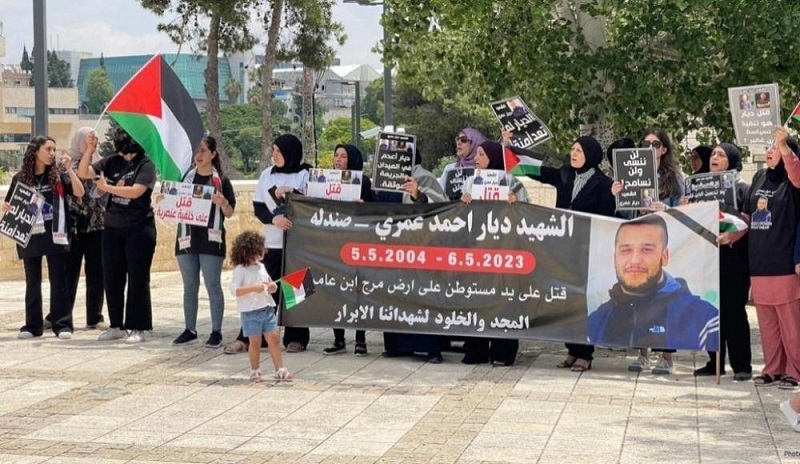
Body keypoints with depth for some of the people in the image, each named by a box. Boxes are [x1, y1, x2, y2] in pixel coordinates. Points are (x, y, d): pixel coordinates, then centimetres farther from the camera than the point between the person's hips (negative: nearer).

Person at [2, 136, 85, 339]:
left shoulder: (58, 175, 1)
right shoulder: (20, 178, 4)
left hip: (54, 235, -1)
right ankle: (33, 325, 14)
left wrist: (69, 169, -16)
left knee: (58, 280, 0)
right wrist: (6, 209, -12)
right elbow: (9, 206, 11)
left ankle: (62, 324, 3)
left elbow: (79, 193, -10)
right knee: (32, 282, 8)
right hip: (30, 236, 2)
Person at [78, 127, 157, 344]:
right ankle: (116, 325, 20)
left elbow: (135, 191, -19)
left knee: (137, 279, 0)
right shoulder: (112, 162, 7)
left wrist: (106, 187, -11)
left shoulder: (146, 164, -8)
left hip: (139, 229, -6)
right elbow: (83, 172, 4)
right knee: (112, 278, 9)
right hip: (113, 228, 6)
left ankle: (138, 328, 7)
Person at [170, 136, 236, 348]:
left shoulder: (221, 180, -1)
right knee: (189, 286, 9)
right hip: (187, 238, 4)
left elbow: (230, 213, 0)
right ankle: (190, 330, 16)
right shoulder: (187, 177, 9)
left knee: (213, 285, -1)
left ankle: (216, 331, 5)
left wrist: (222, 202, -20)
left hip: (211, 240, -4)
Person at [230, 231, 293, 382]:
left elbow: (270, 283, 24)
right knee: (255, 342, 2)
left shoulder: (261, 267, 13)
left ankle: (280, 370, 9)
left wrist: (273, 287, 0)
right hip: (250, 312, -6)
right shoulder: (240, 270, -11)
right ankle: (255, 371, 16)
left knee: (273, 339, 5)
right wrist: (254, 288, -27)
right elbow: (235, 290, -20)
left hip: (267, 309, 6)